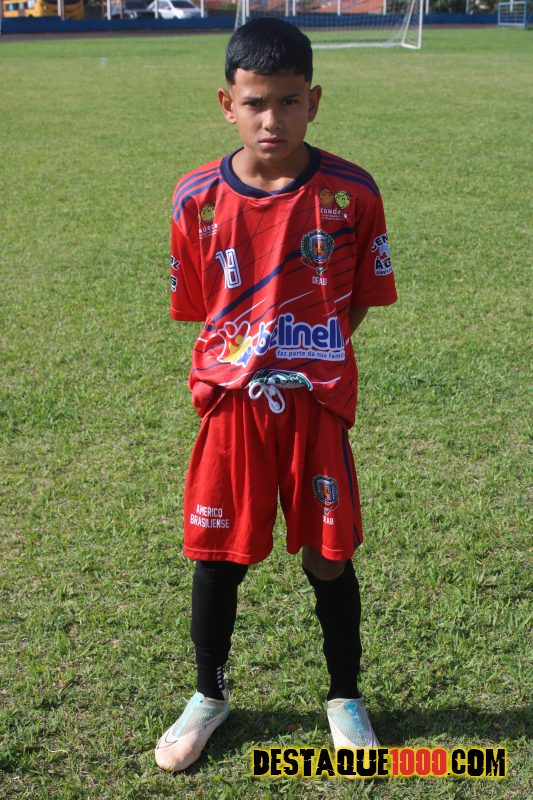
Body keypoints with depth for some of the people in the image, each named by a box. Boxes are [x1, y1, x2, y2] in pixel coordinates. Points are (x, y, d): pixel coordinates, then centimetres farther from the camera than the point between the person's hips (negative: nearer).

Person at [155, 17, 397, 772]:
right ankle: (209, 695, 34)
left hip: (318, 405, -1)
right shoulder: (197, 197, -5)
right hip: (230, 403, 1)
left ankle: (345, 697, 33)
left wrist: (313, 357, -4)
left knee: (329, 558, 9)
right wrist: (240, 363, -1)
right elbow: (196, 307, 6)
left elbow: (361, 297, 3)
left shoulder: (351, 193, -8)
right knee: (217, 556, 10)